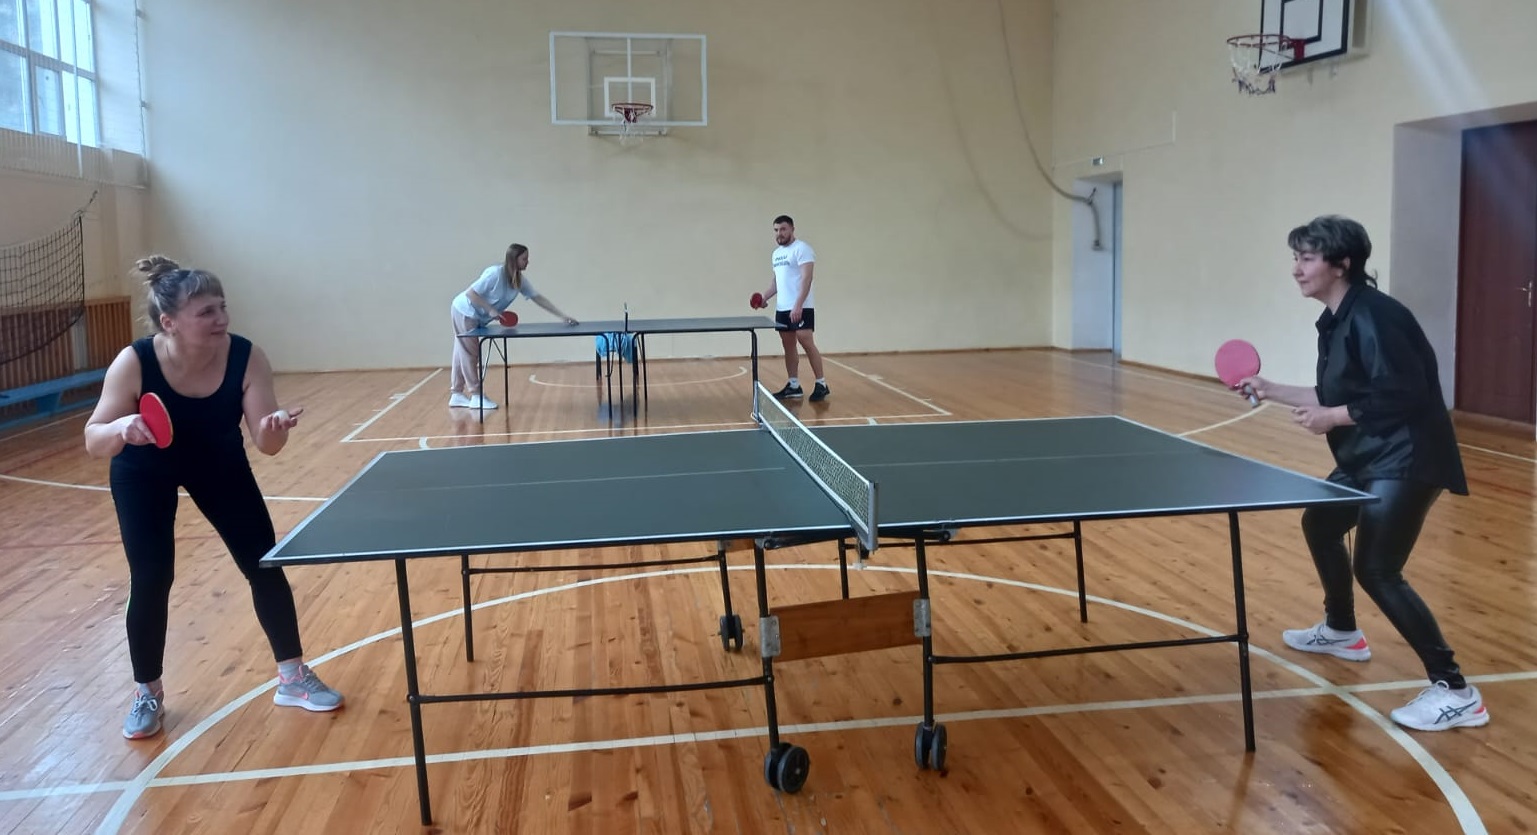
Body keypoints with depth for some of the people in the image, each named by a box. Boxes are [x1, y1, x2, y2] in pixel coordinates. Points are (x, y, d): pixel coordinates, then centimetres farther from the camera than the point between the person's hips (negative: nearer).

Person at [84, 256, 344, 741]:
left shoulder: (246, 358, -29)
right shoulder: (134, 363, -31)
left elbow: (267, 445, -30)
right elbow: (94, 443, -26)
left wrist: (274, 427, -52)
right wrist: (121, 429, -48)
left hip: (219, 464, 2)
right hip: (145, 472, -2)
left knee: (265, 564, -1)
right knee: (150, 579, -7)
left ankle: (293, 677, 16)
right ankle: (147, 695, 16)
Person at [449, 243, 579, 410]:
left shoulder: (520, 279, -4)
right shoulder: (495, 273, -27)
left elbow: (538, 298, -3)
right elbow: (470, 293, -25)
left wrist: (563, 316, -9)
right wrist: (490, 310, -30)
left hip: (477, 317, 8)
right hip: (465, 311, -8)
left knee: (464, 353, 10)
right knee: (470, 353, -5)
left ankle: (456, 394, 15)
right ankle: (475, 396, 0)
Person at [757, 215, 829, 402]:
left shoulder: (801, 248, -9)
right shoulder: (776, 253, 17)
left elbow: (806, 278, -18)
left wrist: (798, 305, -27)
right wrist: (765, 297, 9)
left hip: (801, 308, -8)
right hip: (782, 308, 8)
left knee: (806, 343, -11)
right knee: (788, 346, 7)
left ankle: (821, 385, -5)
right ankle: (793, 385, 13)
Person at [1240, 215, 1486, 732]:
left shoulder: (1373, 316, -21)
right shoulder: (1335, 322, 10)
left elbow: (1403, 397, -26)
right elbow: (1335, 397, 18)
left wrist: (1332, 418, -20)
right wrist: (1269, 391, 17)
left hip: (1406, 460, -11)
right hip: (1366, 458, 11)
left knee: (1376, 570, -15)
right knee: (1320, 524, 25)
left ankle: (1455, 692, -7)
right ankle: (1341, 632, 46)